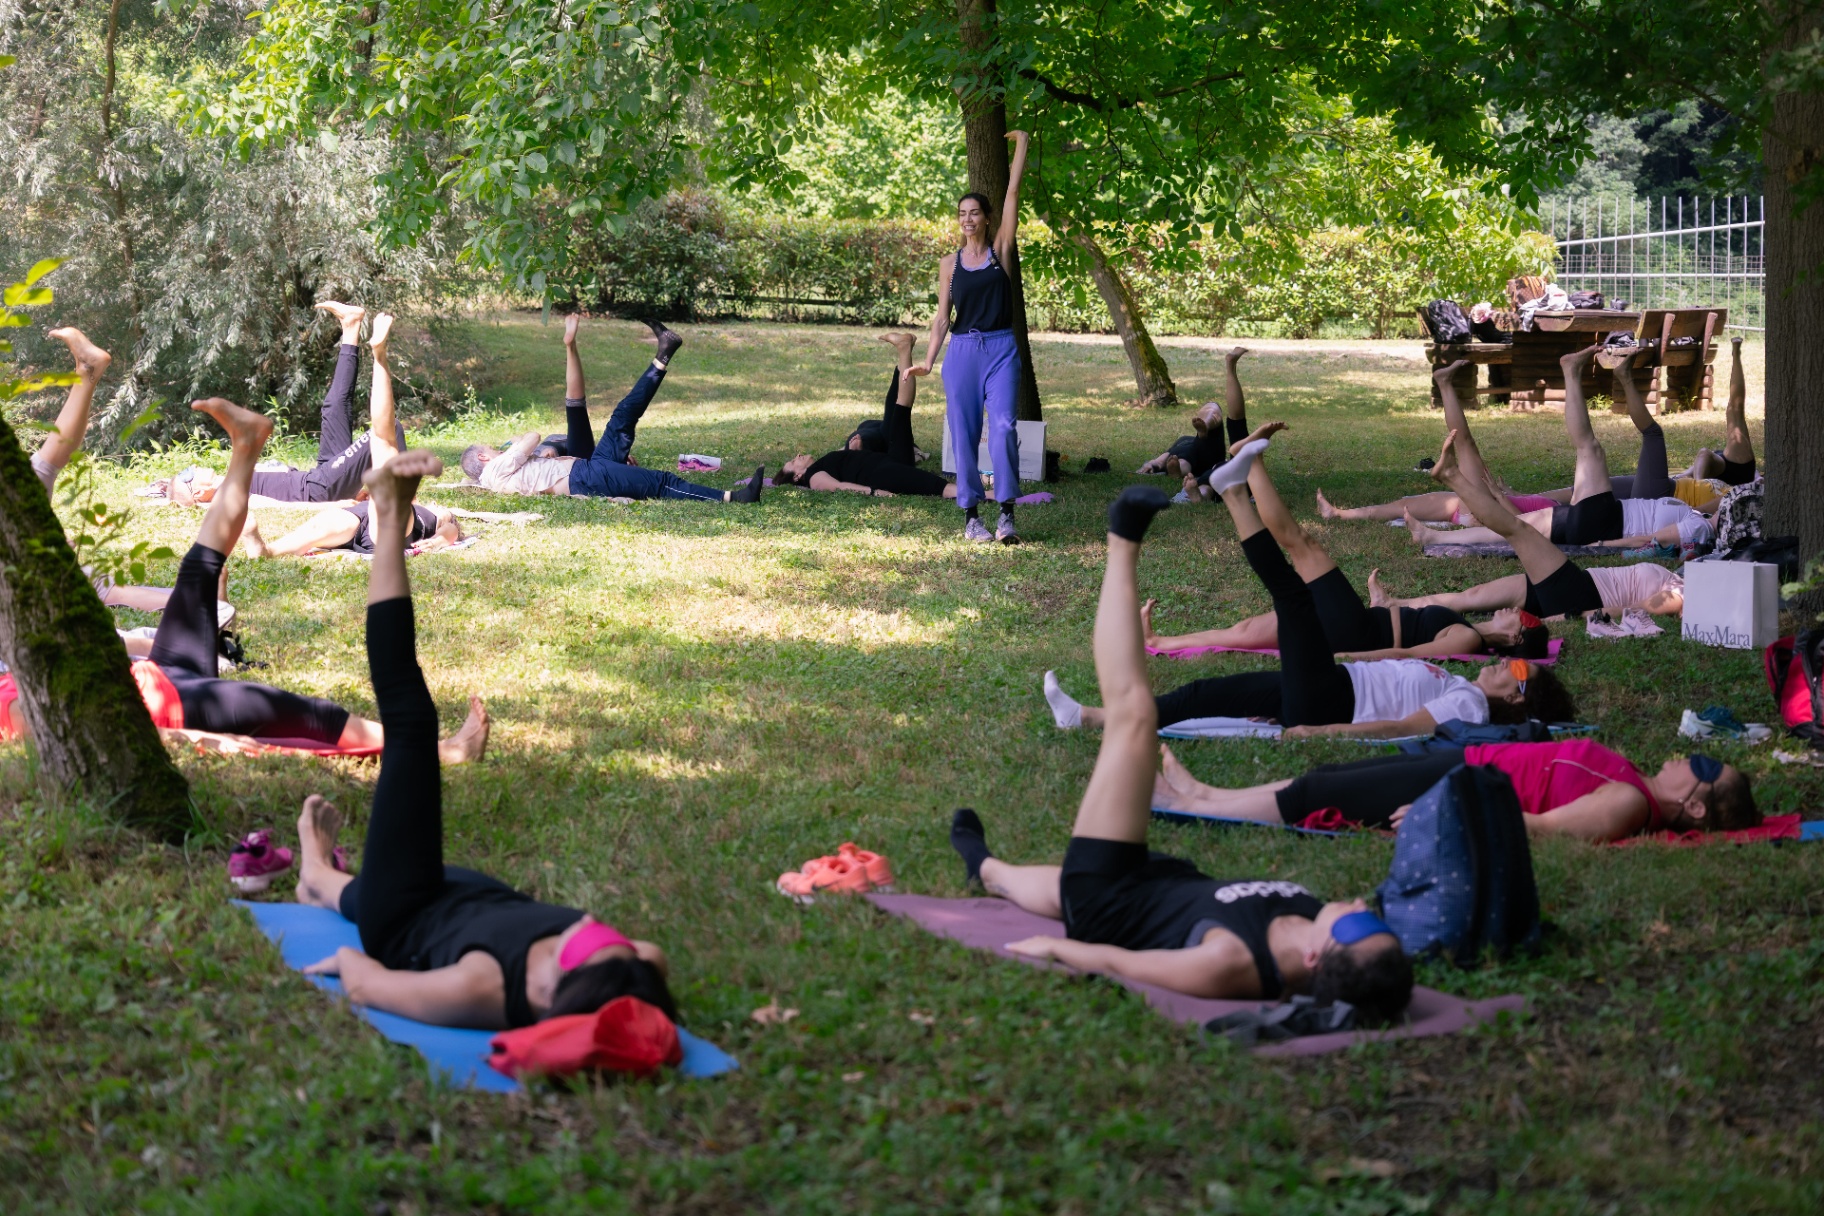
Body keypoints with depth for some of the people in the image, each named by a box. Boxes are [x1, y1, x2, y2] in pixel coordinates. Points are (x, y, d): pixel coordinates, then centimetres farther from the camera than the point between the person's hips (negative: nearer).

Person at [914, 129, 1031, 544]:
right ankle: (971, 514, 7)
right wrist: (929, 360, 1)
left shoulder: (1000, 250, 5)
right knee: (963, 432, 0)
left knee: (1003, 426, -16)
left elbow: (1012, 192, 3)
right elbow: (942, 315, 10)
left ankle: (1006, 513, -16)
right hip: (963, 351, 2)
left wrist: (1021, 144, 5)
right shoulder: (950, 263, 9)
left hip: (1001, 349, -2)